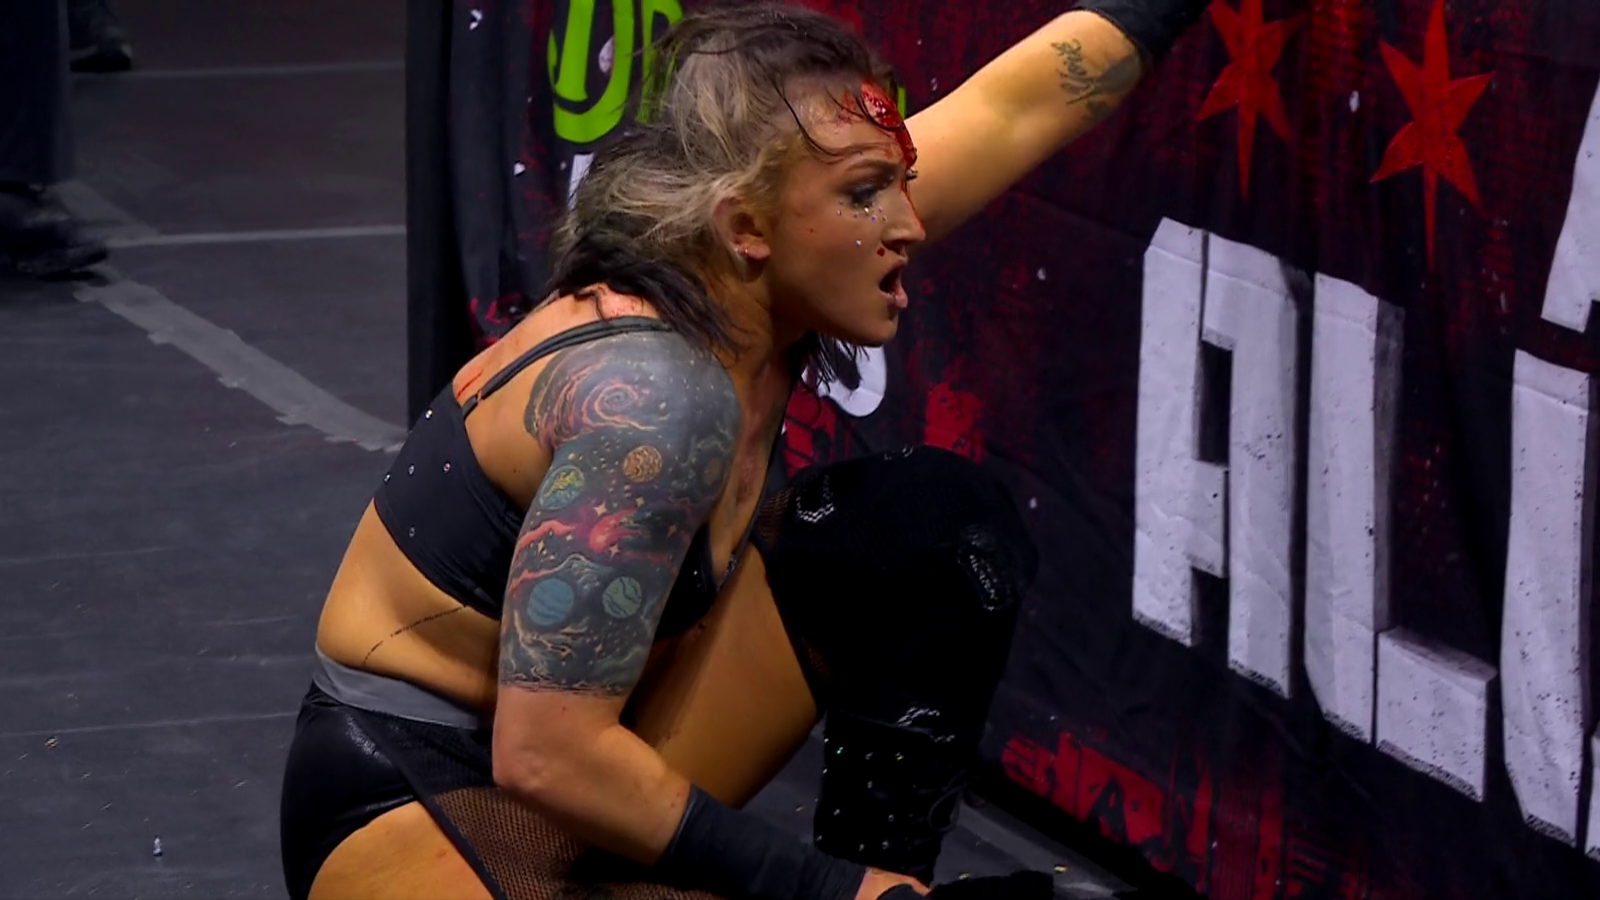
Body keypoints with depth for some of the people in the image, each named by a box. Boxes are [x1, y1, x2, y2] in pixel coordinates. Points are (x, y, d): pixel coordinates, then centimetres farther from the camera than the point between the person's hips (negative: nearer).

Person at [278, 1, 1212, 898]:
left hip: (585, 742, 9)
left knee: (944, 527, 3)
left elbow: (1017, 106, 5)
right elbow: (548, 755, -30)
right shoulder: (656, 394, -29)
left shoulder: (744, 278, -6)